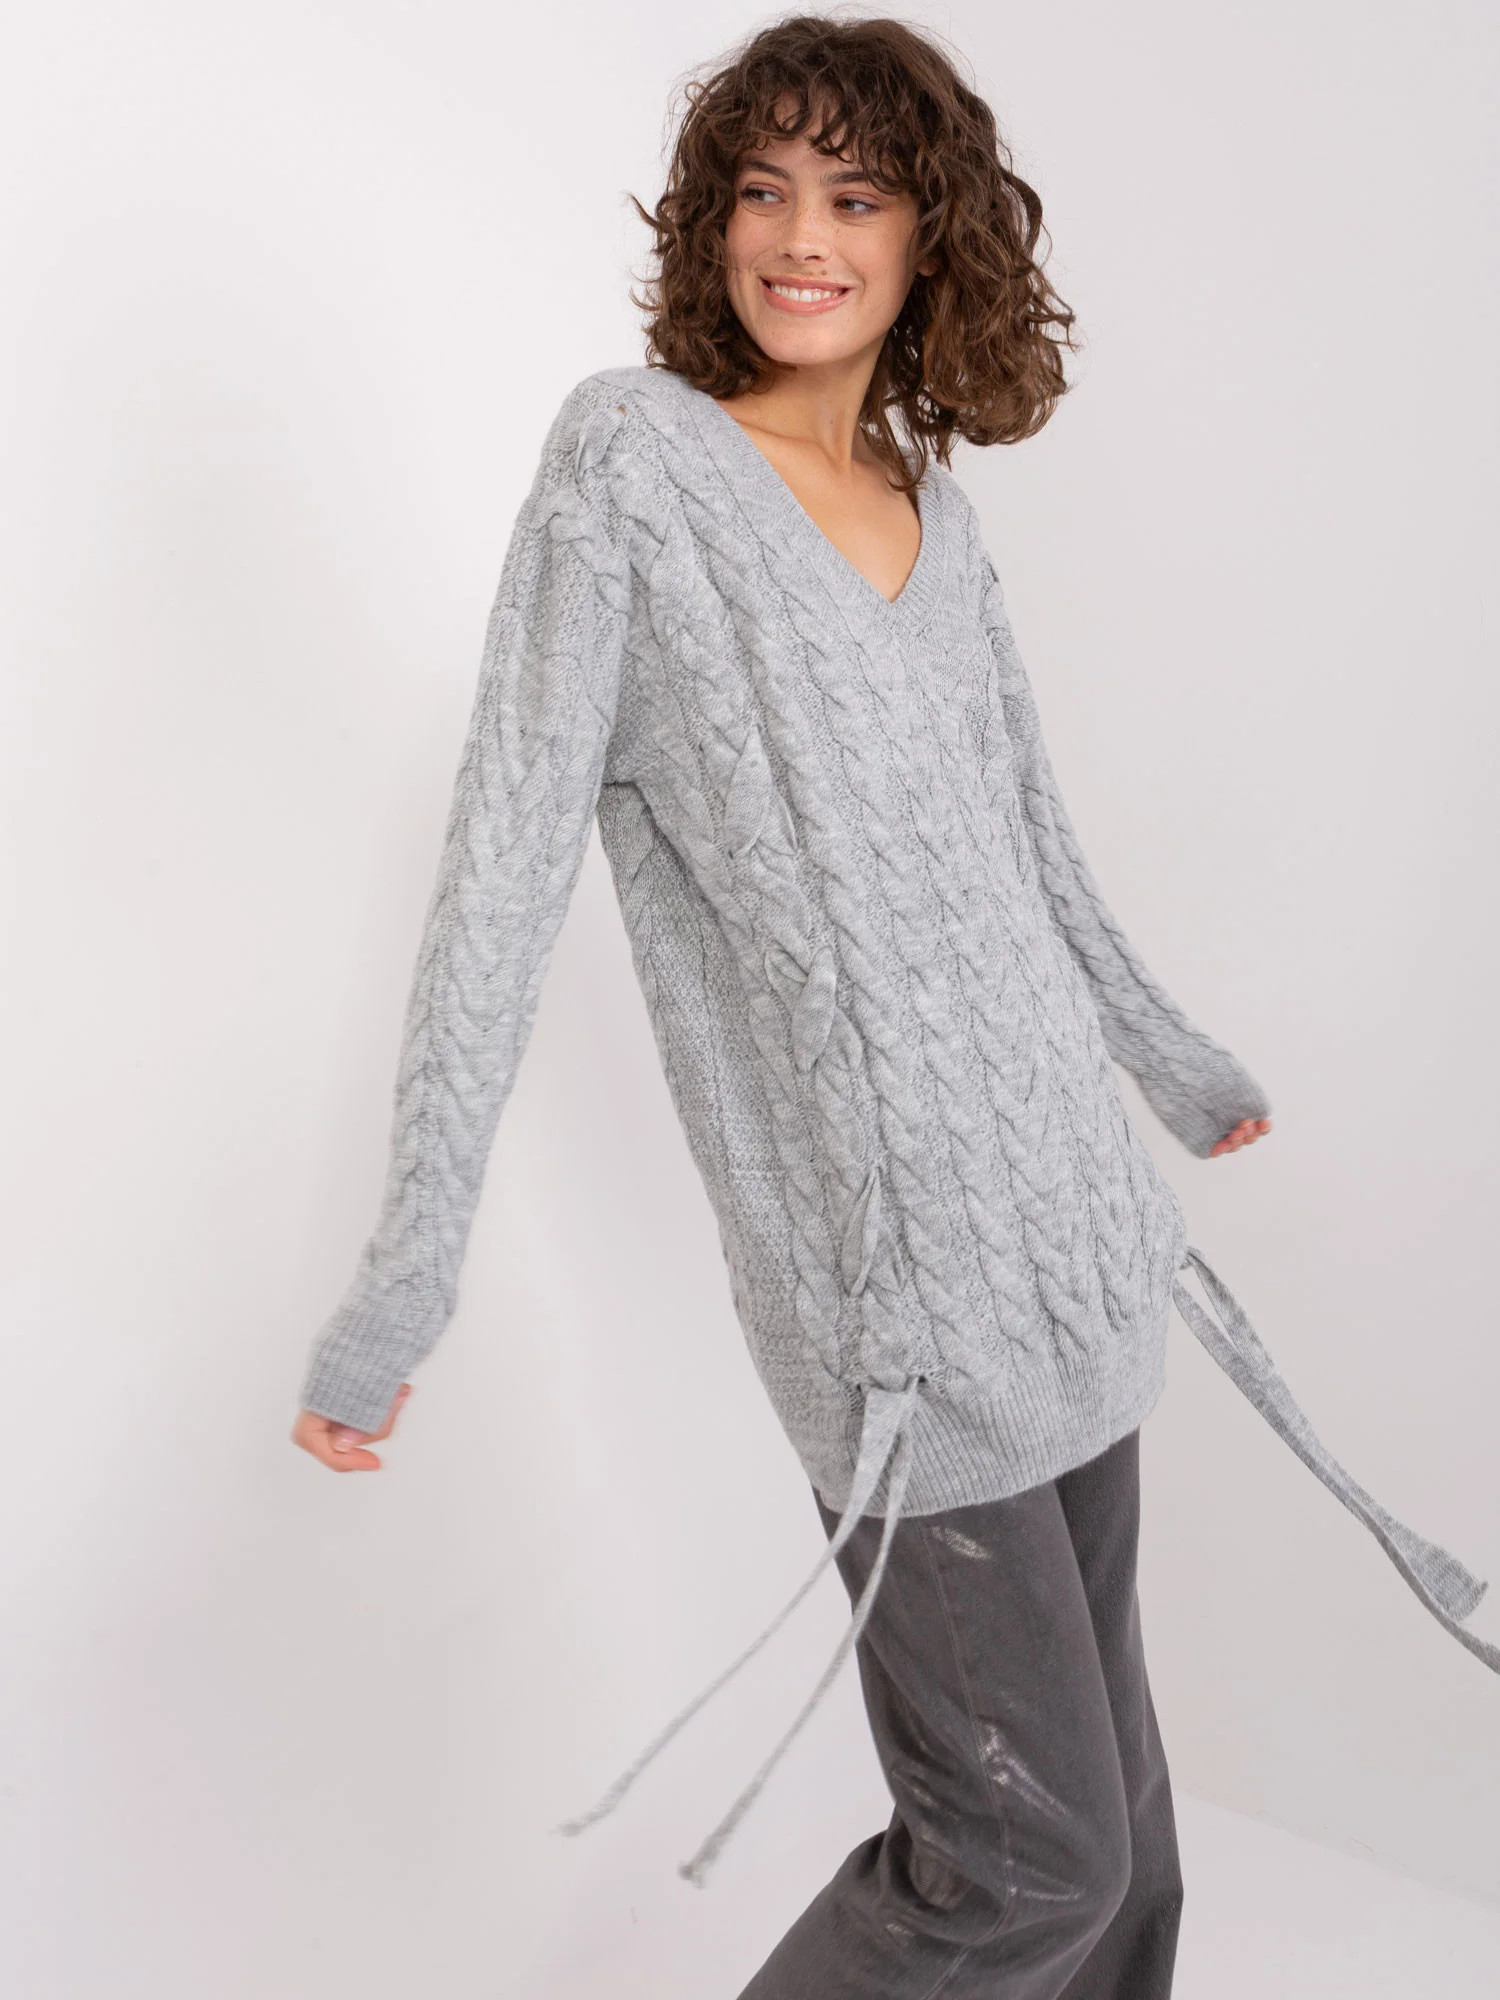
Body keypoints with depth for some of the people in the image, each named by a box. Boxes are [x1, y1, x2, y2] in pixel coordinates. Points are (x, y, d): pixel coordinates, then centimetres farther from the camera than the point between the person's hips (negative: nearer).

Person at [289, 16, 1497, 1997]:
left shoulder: (938, 514, 12)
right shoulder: (630, 452, -4)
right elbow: (509, 845, -9)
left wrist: (1179, 1063, 33)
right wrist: (409, 1267, -12)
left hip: (1073, 1229, 6)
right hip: (893, 1279, -6)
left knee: (1110, 1808, 15)